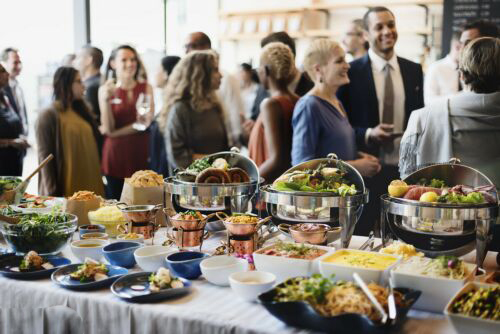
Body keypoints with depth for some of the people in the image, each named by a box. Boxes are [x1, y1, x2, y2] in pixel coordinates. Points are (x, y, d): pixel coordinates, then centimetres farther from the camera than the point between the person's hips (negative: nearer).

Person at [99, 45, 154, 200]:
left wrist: (115, 132, -8)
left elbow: (148, 122, -1)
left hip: (141, 154, 1)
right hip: (116, 157, -1)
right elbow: (109, 128, -3)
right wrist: (106, 100, -14)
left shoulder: (146, 88, 8)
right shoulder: (105, 89, 5)